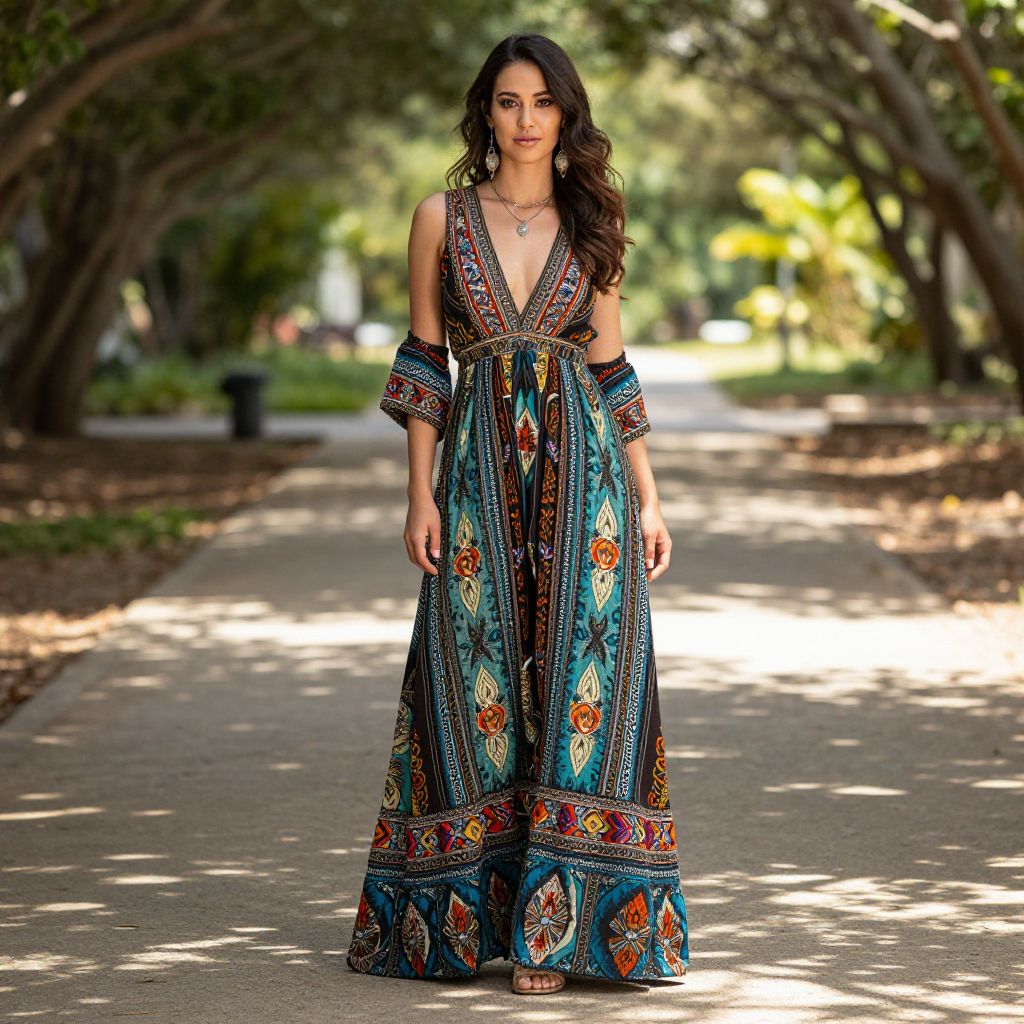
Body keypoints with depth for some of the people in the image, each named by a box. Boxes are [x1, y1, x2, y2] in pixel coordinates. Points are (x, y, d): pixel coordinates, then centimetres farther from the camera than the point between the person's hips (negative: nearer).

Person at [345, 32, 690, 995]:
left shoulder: (591, 225, 8)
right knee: (479, 679, 1)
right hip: (480, 472, 0)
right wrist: (420, 492, -3)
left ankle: (554, 922, -1)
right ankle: (471, 908, 12)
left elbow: (610, 367, 10)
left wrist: (647, 499, 6)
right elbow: (424, 359, 5)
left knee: (577, 679, -5)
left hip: (582, 466, 1)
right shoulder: (442, 217, 5)